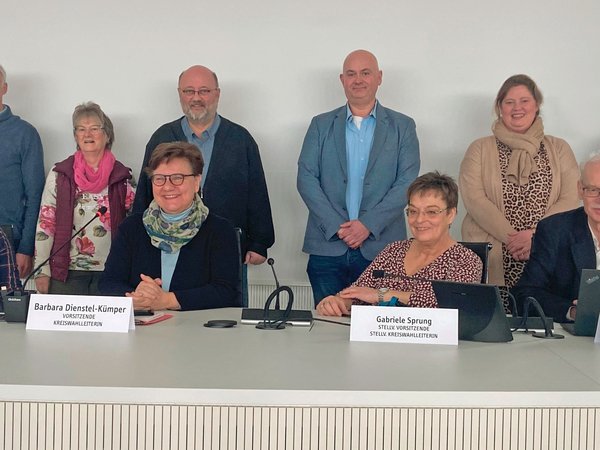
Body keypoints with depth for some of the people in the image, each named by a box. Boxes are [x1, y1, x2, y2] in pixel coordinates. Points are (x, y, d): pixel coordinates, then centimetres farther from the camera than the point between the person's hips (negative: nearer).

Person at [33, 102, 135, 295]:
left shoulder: (123, 177, 3)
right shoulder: (59, 174, 2)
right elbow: (45, 224, 2)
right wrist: (42, 271, -3)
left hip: (110, 272, 0)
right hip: (66, 272, 0)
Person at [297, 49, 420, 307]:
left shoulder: (403, 127, 8)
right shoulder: (321, 125, 11)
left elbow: (407, 182, -1)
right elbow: (306, 178, 2)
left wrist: (368, 224, -13)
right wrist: (336, 226, -10)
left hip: (381, 248, -1)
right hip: (327, 248, 1)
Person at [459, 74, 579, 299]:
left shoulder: (559, 149, 13)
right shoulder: (480, 149, 9)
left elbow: (570, 199, 2)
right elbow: (474, 198, -4)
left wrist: (535, 234, -12)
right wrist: (511, 237, -13)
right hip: (490, 259, -1)